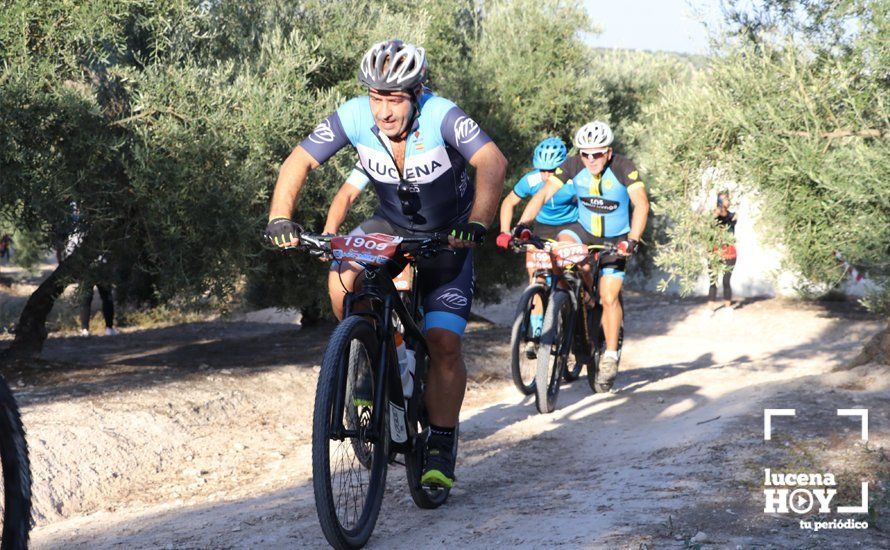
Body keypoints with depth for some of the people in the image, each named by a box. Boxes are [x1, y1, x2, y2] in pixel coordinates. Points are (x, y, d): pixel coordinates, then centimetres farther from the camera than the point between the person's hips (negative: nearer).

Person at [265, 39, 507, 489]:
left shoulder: (440, 116, -30)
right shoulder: (354, 117, -21)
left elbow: (492, 162, -42)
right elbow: (299, 162, -16)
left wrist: (477, 223, -57)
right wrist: (279, 218, -31)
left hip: (447, 237, -3)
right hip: (390, 227, 3)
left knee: (443, 344, -12)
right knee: (343, 276, -28)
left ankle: (440, 448, 2)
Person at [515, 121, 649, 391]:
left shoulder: (624, 168, -24)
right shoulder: (573, 165, -17)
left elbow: (641, 204, -33)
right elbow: (543, 194, -22)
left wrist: (632, 239, -47)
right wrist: (522, 225, -37)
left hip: (616, 238, -2)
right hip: (584, 230, 3)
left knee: (609, 297, -12)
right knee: (563, 242, -31)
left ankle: (610, 358, 4)